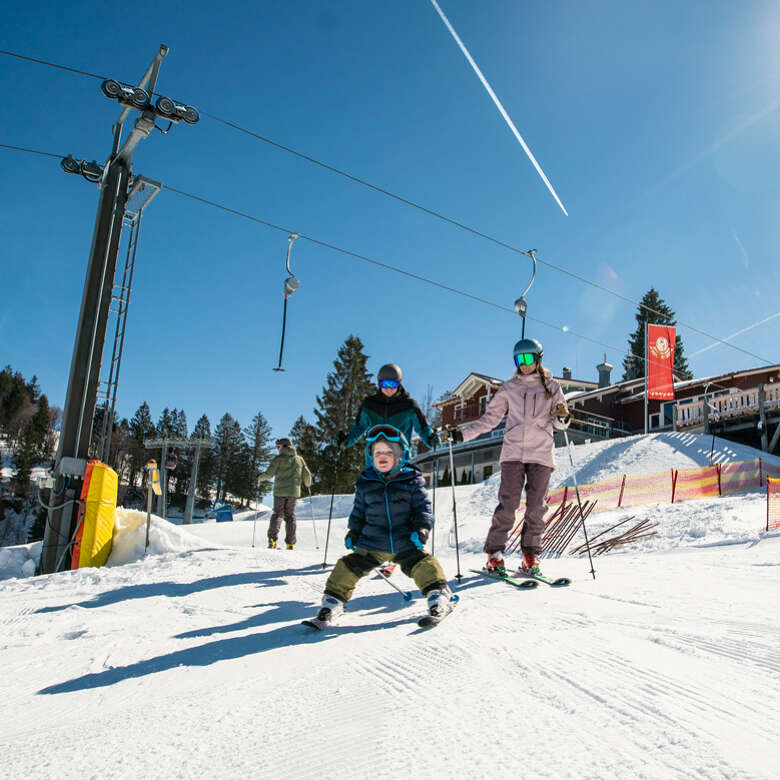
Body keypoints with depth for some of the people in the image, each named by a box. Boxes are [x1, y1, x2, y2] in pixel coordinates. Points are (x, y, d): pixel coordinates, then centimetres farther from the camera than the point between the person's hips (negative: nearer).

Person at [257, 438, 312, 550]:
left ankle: (272, 539, -13)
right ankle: (290, 543, 4)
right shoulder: (299, 459, 9)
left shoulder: (279, 458, -3)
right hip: (294, 492, 3)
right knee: (290, 516, 9)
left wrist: (260, 478, 10)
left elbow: (269, 473, -9)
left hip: (280, 491, -3)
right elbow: (307, 475, 10)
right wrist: (307, 484, 29)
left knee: (277, 514, 4)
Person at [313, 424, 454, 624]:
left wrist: (422, 527, -12)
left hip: (405, 544, -1)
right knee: (349, 566, -7)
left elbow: (423, 507, 2)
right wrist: (353, 532, 11)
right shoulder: (365, 484, 6)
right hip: (372, 545, 1)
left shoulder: (411, 481, 0)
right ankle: (333, 600, 7)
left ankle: (438, 595, -2)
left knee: (424, 564, -18)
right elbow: (359, 511, 18)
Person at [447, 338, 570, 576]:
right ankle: (495, 553, -2)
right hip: (513, 453, 0)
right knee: (508, 504, -8)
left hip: (541, 454, 0)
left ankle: (531, 555, 10)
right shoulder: (509, 388, 12)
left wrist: (563, 417, -15)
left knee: (536, 507, -1)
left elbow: (559, 423, 9)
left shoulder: (552, 386, 11)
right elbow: (490, 418, 13)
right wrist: (463, 434, 5)